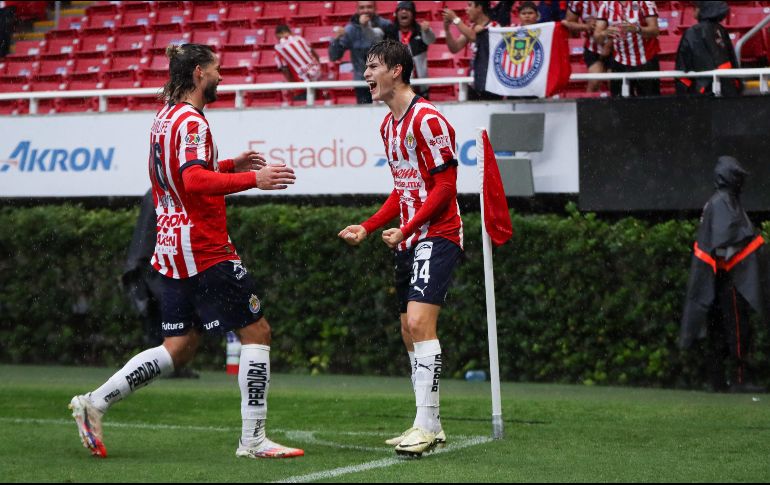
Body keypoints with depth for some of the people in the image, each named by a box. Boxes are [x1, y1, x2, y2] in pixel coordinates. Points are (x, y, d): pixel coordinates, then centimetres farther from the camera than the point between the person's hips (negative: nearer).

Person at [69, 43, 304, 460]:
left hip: (174, 249, 10)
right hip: (204, 250, -10)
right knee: (257, 332, -2)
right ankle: (253, 440, -3)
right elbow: (194, 181, -28)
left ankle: (94, 404, 7)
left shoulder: (165, 118, 15)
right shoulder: (190, 121, -14)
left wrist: (229, 166, 23)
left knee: (178, 349, 11)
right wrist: (253, 180, -29)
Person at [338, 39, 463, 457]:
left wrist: (406, 230, -20)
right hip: (408, 240, 9)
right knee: (411, 331, 8)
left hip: (436, 235, -9)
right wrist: (367, 228, 14)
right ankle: (430, 427, 13)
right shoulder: (388, 125, 15)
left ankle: (425, 425, -17)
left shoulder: (427, 120, -13)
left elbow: (444, 186, -15)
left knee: (419, 322, -18)